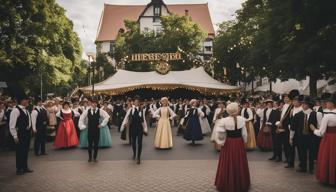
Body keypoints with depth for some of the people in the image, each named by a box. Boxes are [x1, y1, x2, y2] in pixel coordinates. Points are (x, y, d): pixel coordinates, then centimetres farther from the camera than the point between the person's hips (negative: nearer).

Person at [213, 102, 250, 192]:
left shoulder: (224, 121, -16)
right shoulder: (242, 119, -10)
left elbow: (219, 134, -15)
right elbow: (244, 134, -1)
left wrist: (218, 125, -1)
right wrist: (244, 142, 12)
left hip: (228, 144, -1)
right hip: (239, 143, 1)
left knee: (228, 163, 11)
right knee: (239, 163, 16)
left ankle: (227, 184, 23)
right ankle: (241, 183, 31)